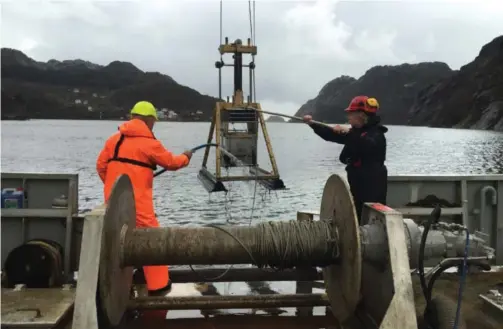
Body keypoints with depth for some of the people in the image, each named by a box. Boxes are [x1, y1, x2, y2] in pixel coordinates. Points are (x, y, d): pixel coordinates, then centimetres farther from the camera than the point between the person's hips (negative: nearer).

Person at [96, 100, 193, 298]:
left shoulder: (114, 139, 11)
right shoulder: (148, 142, -6)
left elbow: (101, 165, 12)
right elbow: (170, 162, 4)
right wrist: (185, 158, 23)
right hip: (136, 201, -6)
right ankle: (158, 286, 7)